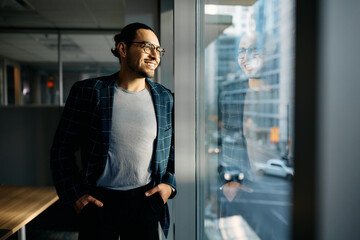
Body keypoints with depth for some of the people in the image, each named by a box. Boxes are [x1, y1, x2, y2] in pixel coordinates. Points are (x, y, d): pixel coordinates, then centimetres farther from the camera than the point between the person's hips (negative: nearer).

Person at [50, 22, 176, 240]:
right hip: (97, 200, -1)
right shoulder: (88, 92, -5)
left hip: (145, 200, 2)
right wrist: (74, 195, -4)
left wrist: (170, 183, -1)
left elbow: (176, 147, 12)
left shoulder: (165, 98, 1)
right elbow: (63, 147, 0)